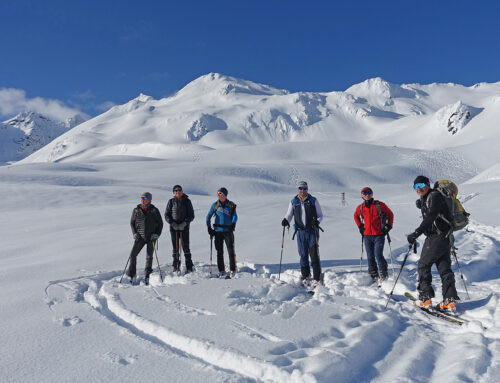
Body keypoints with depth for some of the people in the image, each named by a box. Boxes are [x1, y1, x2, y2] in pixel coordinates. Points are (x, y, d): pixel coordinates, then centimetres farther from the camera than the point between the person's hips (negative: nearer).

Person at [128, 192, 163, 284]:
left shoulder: (154, 210, -3)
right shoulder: (136, 210, 1)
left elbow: (160, 223, 4)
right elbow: (132, 222, 11)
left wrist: (157, 234, -9)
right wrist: (134, 233, -3)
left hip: (151, 237, -2)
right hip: (140, 237, 2)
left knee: (149, 256, -1)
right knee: (133, 254, -4)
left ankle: (147, 276, 13)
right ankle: (131, 275, 12)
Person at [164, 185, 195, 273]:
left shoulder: (187, 201, 2)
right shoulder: (171, 201, 4)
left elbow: (191, 215, 1)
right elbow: (166, 215, 5)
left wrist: (184, 223, -13)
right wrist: (172, 223, -11)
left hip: (184, 227, -1)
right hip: (174, 227, 1)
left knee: (185, 246, -6)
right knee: (175, 247, 5)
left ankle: (189, 267, 1)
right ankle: (176, 267, 14)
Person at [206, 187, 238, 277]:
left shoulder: (231, 205, 2)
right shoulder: (215, 205, 6)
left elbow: (235, 216, -5)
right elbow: (208, 217, 10)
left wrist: (233, 224, -24)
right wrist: (209, 228, 1)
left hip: (228, 231, -2)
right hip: (218, 231, 2)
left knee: (231, 251, -5)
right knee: (219, 252, 6)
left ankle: (233, 270, 3)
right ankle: (221, 271, 15)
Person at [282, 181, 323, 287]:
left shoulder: (313, 201, 3)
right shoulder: (293, 201, 8)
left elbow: (320, 215, 6)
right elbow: (289, 214, 9)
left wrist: (317, 221, -15)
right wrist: (286, 220, -13)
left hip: (313, 231, -2)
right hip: (300, 231, 2)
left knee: (314, 255, -6)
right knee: (303, 255, 6)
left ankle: (317, 278, 0)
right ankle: (305, 276, 22)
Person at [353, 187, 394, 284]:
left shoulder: (379, 205, -3)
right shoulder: (360, 208, 5)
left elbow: (390, 214, 9)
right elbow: (356, 216, 26)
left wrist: (389, 226, 3)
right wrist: (360, 226, 15)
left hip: (379, 235, -3)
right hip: (367, 236, 3)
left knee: (378, 255, -13)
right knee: (370, 257, 5)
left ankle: (383, 276, 0)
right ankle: (374, 277, 16)